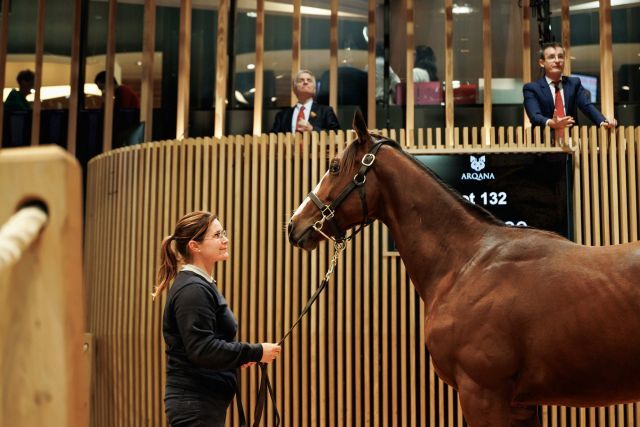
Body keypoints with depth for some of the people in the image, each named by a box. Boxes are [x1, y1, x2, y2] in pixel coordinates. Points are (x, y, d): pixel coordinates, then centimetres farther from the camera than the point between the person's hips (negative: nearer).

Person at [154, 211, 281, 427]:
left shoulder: (202, 285, 15)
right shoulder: (192, 290, -18)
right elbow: (202, 349, -25)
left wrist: (239, 356, 6)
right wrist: (256, 352, -19)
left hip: (204, 401, 10)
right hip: (195, 404, -10)